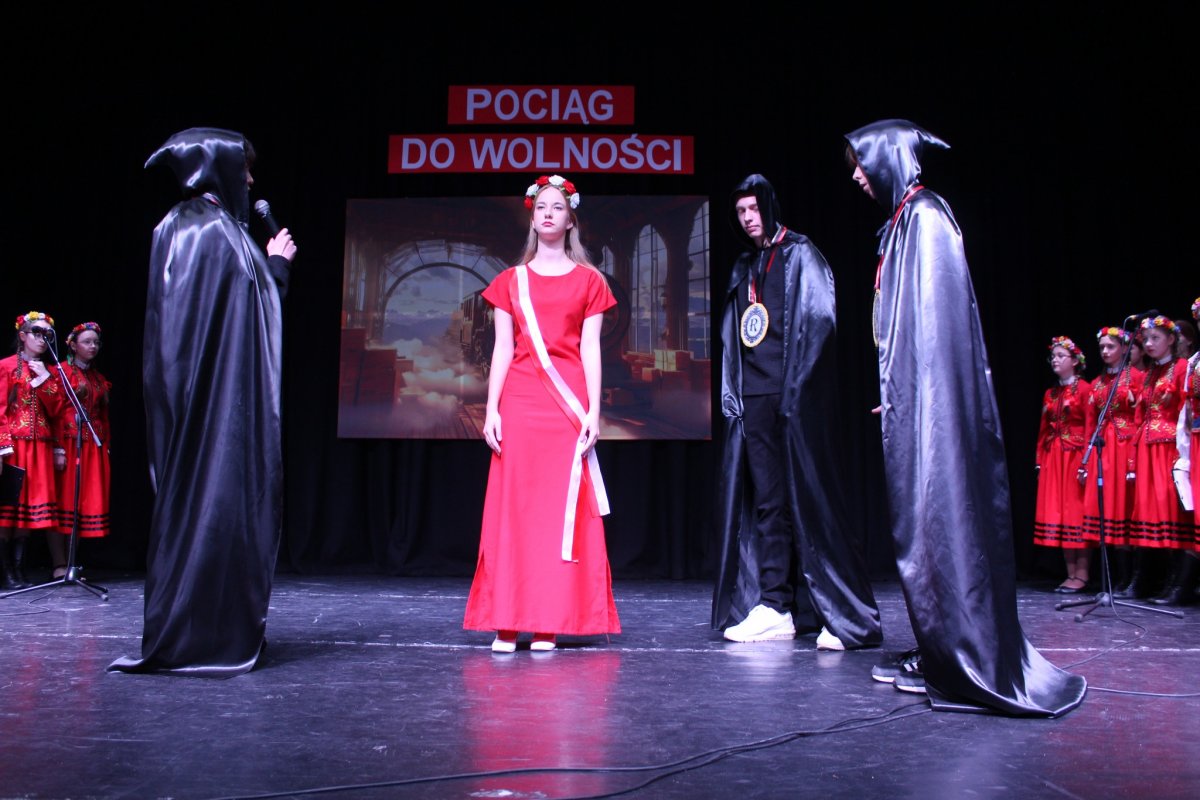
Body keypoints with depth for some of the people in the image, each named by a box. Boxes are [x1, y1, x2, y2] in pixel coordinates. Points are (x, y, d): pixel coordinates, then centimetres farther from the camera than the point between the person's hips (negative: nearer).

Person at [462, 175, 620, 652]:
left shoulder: (588, 281, 10)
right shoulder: (510, 281, 13)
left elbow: (590, 349, 4)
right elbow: (502, 349, 9)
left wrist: (593, 412, -4)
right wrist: (491, 409, -1)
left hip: (569, 405, -1)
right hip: (519, 402, 1)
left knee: (563, 509, -1)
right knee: (514, 506, 0)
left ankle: (549, 623, 5)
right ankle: (507, 623, 5)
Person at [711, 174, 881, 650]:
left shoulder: (800, 255, 2)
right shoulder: (743, 270, 21)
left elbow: (820, 318, -8)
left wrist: (797, 385, -14)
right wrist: (731, 394, 9)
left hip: (794, 398, -6)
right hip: (753, 400, 7)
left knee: (810, 498, -9)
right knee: (766, 502, 5)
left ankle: (847, 616, -6)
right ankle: (773, 607, 8)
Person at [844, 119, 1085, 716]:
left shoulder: (925, 219, -9)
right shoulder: (903, 223, 18)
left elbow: (936, 318, -17)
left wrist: (913, 397, -21)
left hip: (933, 400, -10)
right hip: (913, 402, 10)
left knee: (942, 517, -7)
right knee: (922, 520, 10)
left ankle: (970, 664, 0)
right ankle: (938, 655, 17)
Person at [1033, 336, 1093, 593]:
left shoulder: (1085, 389, -4)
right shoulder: (1050, 394, 16)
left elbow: (1091, 427, -11)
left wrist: (1086, 463, -18)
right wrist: (1040, 461, 7)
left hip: (1076, 457, -7)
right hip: (1052, 459, 7)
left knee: (1077, 511, -5)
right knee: (1057, 512, 5)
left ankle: (1082, 575, 0)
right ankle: (1071, 575, 10)